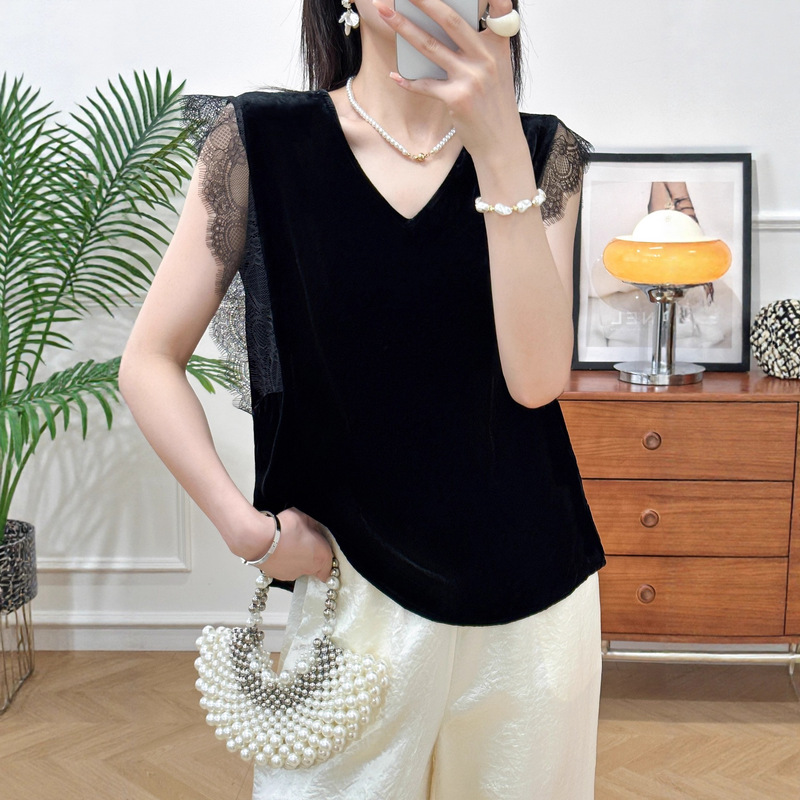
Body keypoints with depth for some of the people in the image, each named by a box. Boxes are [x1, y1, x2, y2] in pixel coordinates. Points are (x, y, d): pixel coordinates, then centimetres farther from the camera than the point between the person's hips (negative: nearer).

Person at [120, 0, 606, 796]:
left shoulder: (543, 153, -2)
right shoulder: (262, 141, -5)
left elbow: (536, 377, -16)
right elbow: (149, 362, -2)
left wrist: (500, 149, -21)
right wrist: (247, 529, -10)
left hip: (527, 590, 2)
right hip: (356, 584, -1)